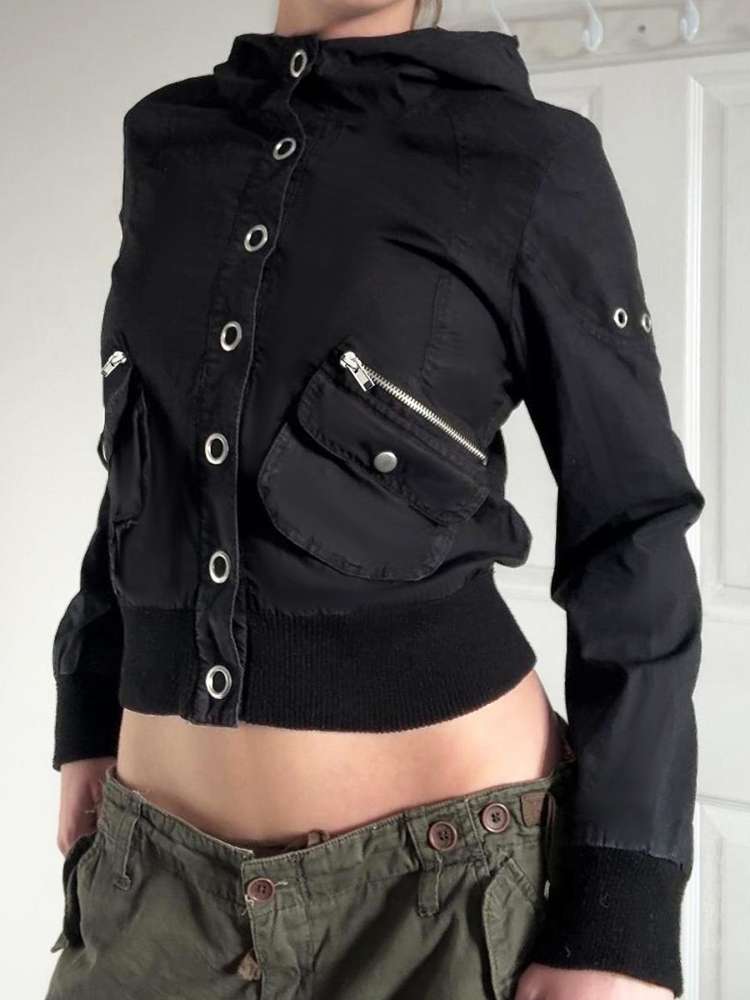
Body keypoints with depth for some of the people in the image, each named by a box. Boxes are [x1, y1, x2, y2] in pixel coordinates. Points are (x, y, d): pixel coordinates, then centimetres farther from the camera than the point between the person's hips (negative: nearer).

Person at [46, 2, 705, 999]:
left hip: (441, 864, -4)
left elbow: (631, 540, -8)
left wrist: (622, 917, -11)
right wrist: (92, 716, 14)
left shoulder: (531, 160, -8)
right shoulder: (166, 139, 5)